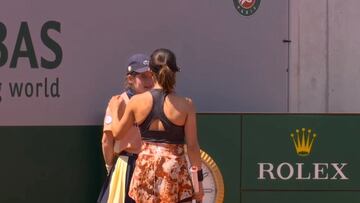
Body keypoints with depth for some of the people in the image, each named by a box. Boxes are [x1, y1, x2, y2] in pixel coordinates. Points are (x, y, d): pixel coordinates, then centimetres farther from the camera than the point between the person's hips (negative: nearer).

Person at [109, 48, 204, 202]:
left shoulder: (137, 101, -1)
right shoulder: (185, 105, -7)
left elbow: (117, 134, 12)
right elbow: (192, 146, -5)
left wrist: (114, 110, 31)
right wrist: (199, 179, 3)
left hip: (145, 166, 3)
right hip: (174, 167, -3)